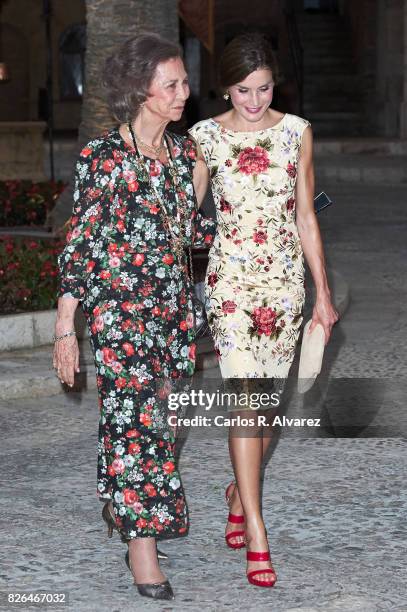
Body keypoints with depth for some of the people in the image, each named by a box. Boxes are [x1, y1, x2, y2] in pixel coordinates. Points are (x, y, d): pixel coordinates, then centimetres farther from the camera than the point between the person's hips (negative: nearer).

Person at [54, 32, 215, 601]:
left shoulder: (183, 151, 6)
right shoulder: (103, 156, -11)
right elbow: (79, 243, -9)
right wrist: (65, 327, -10)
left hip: (172, 303, 6)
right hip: (118, 304, -6)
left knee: (143, 415, 11)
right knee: (136, 417, -8)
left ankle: (119, 501, 32)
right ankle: (142, 541, -1)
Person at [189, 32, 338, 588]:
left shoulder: (297, 132, 2)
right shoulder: (205, 137, -2)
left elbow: (306, 218, 7)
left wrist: (323, 293, 7)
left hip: (286, 277, 2)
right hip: (231, 276, -2)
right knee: (245, 397, -12)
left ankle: (240, 492, 34)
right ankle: (256, 534, -10)